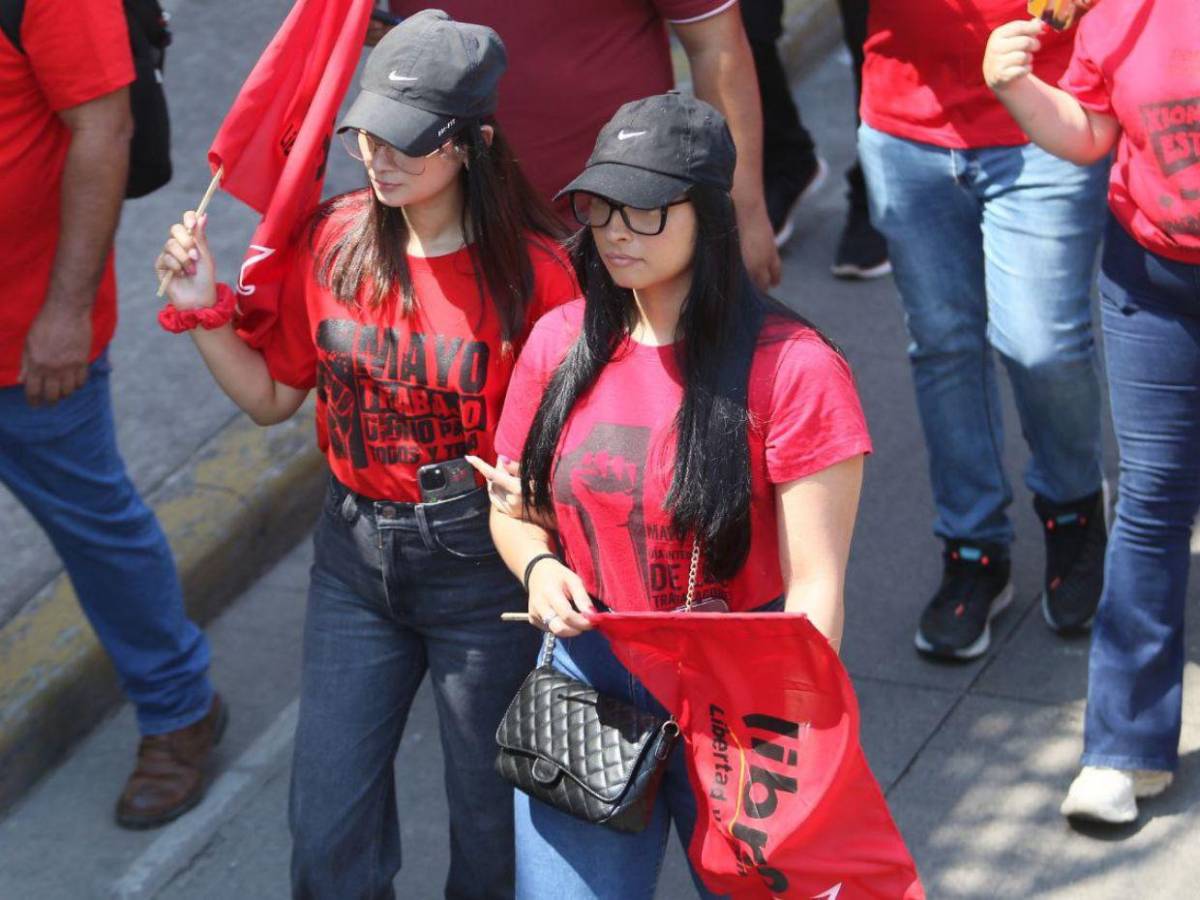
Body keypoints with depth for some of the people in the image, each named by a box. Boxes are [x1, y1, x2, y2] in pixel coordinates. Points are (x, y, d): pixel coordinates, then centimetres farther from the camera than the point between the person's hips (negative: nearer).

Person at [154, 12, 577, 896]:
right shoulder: (334, 240, -4)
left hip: (482, 566, -4)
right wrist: (204, 312, -6)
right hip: (356, 553, 4)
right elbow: (272, 395, 8)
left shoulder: (530, 268, -17)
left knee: (491, 817, 14)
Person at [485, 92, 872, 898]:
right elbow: (516, 513, 15)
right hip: (587, 681, 3)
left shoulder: (792, 370, -13)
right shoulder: (559, 345, 1)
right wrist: (540, 567, -8)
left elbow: (814, 589, -14)